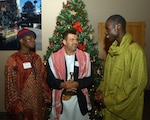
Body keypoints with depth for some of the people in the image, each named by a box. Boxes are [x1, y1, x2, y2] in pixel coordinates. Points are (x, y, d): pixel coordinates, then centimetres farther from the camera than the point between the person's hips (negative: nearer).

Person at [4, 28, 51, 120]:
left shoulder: (37, 58, 5)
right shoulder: (13, 60, -12)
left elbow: (43, 79, 8)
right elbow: (10, 86, -10)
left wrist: (46, 97, 5)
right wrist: (17, 107, -11)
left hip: (39, 102, 5)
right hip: (24, 103, -5)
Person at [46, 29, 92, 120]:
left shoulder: (85, 57, -1)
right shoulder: (54, 58, -5)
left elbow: (89, 79, -2)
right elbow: (50, 80, -5)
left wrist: (77, 84, -19)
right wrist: (62, 84, -23)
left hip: (79, 99, 1)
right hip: (61, 99, -1)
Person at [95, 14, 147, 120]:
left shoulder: (135, 50, -19)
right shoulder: (113, 49, 5)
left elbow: (137, 83, -20)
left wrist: (111, 100, -17)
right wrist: (101, 90, -2)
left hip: (125, 106, -6)